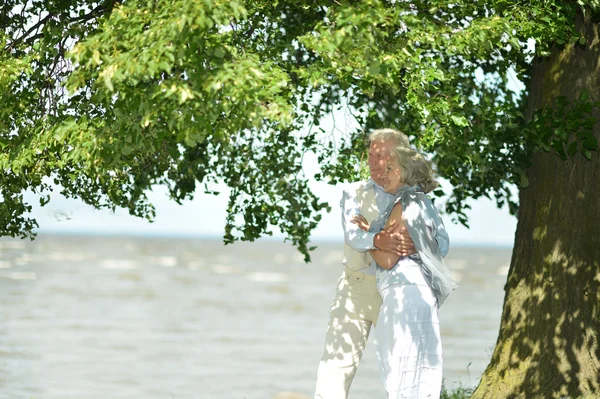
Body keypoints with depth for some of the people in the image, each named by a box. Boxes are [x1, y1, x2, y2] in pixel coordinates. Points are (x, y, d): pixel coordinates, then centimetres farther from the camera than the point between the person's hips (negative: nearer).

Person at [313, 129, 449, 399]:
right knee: (337, 363, -9)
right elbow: (353, 233, -16)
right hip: (357, 289, -1)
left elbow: (441, 242, -10)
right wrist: (378, 241, -39)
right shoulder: (354, 194, 4)